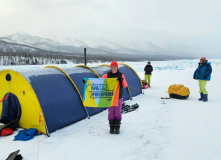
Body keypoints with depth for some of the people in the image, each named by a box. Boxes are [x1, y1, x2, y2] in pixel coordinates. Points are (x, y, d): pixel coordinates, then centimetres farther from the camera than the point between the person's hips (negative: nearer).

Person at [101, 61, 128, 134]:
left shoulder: (121, 75, 0)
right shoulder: (107, 75, 2)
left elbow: (125, 85, -7)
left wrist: (122, 80, -27)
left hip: (119, 97, -1)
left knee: (118, 112, 3)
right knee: (111, 113, 5)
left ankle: (117, 127, 15)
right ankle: (111, 127, 18)